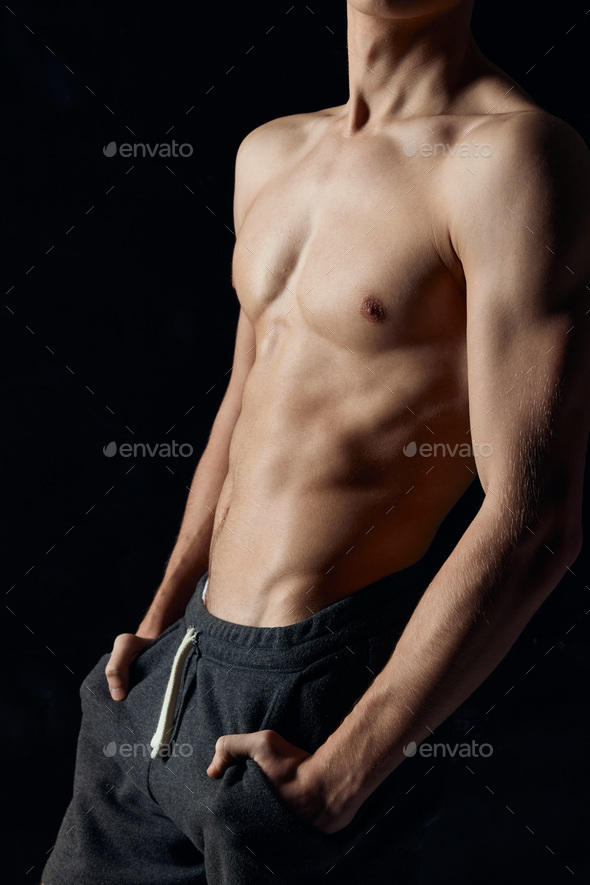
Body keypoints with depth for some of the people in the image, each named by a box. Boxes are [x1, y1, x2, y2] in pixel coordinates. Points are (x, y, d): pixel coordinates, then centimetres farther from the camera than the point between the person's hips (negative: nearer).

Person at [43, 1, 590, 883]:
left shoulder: (516, 155, -17)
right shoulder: (270, 154, 7)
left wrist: (336, 780, -19)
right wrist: (163, 616, 14)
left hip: (312, 690, -7)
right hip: (182, 659, 8)